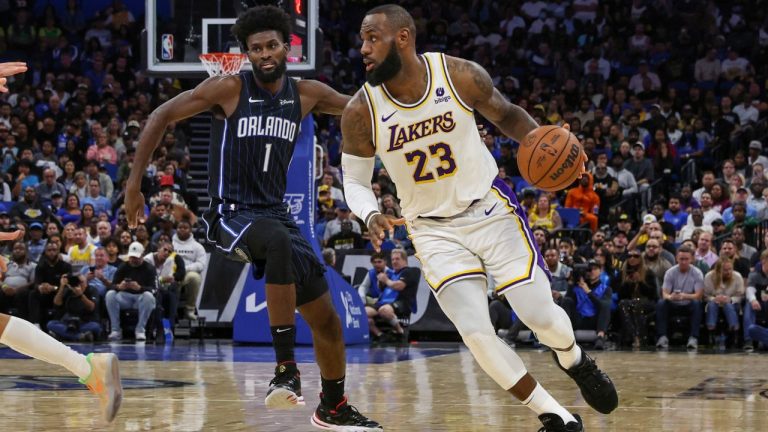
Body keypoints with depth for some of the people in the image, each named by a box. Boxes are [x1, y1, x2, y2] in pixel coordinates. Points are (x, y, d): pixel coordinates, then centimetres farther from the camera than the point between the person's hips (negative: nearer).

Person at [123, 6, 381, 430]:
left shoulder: (306, 94, 4)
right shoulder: (229, 89, -10)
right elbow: (161, 116, -5)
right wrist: (134, 183, -7)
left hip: (275, 214, 6)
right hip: (231, 214, -6)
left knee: (325, 317, 7)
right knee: (279, 240, -40)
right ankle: (286, 367, -36)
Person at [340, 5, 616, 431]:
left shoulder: (460, 75, -15)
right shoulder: (360, 112, -15)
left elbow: (505, 114, 4)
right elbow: (355, 181, -3)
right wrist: (371, 217, -25)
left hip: (490, 208, 0)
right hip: (435, 230, 0)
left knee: (541, 316, -3)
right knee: (476, 334, -14)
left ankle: (574, 359, 35)